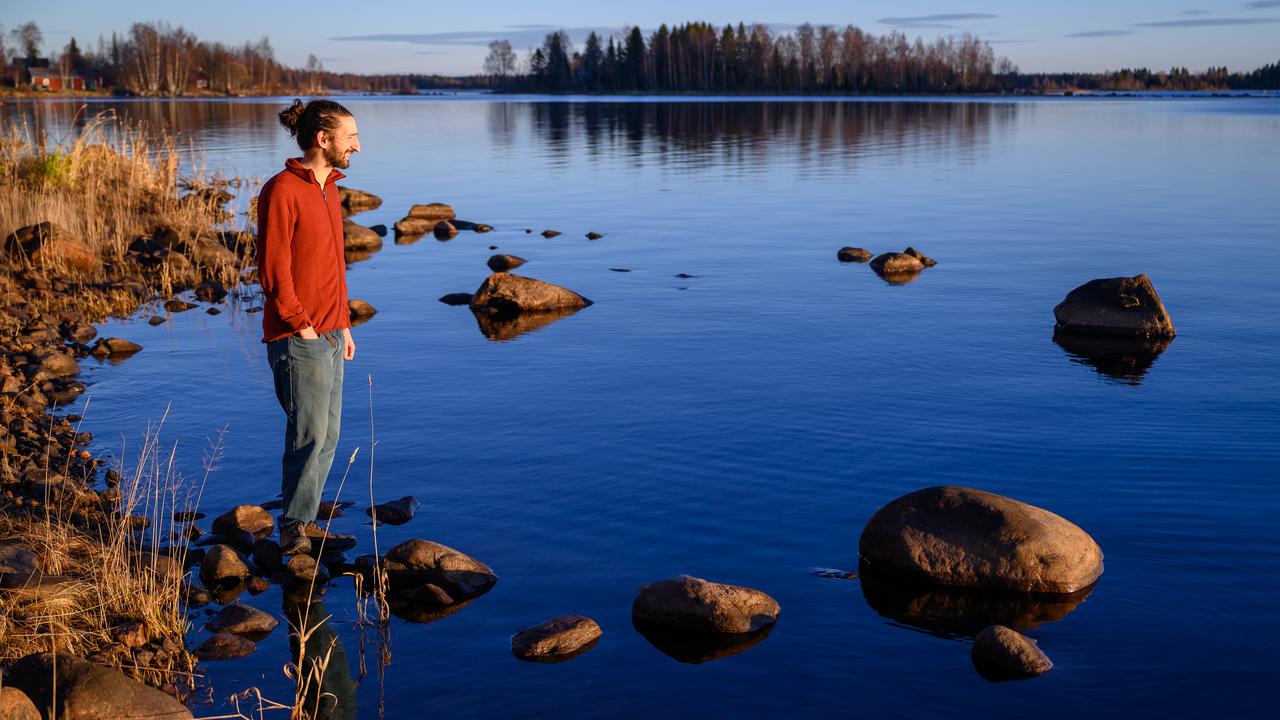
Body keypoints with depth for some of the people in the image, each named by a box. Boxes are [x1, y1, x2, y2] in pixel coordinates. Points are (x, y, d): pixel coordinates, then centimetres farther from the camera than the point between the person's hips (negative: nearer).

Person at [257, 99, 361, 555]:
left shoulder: (328, 189, 14)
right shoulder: (282, 190, -14)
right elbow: (273, 269, -17)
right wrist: (302, 326, -14)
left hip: (328, 336, 9)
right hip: (299, 340, -9)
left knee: (326, 437, 12)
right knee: (309, 436, -4)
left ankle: (303, 525, 22)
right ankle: (294, 532, 7)